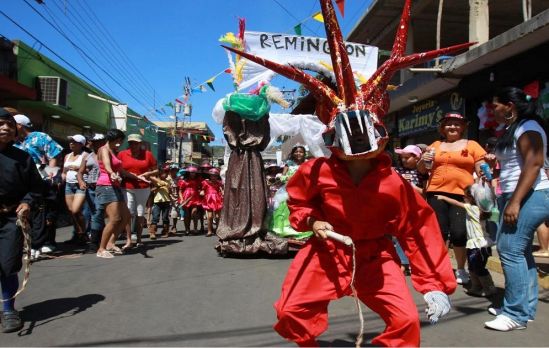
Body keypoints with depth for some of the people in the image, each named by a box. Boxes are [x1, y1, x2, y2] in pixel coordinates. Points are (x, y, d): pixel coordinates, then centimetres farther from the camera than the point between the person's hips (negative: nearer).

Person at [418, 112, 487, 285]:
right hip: (436, 194, 2)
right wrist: (423, 160, -1)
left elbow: (482, 170, 6)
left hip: (462, 195, -2)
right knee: (438, 232, 2)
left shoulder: (472, 145, 9)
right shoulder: (435, 145, 15)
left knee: (459, 233, -4)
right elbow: (421, 170, 19)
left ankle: (461, 269, 17)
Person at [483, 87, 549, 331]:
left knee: (510, 249, -13)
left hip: (529, 196, -10)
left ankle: (517, 315, -7)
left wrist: (515, 202, -27)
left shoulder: (527, 127, -10)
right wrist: (496, 162, 13)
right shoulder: (514, 129, 20)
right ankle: (525, 308, 18)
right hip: (516, 196, 10)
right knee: (520, 251, 11)